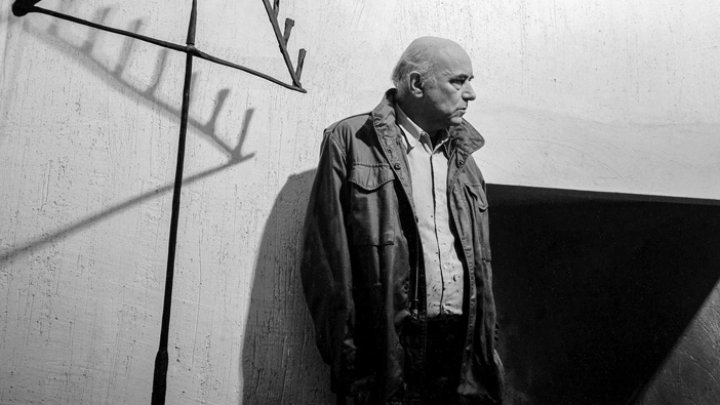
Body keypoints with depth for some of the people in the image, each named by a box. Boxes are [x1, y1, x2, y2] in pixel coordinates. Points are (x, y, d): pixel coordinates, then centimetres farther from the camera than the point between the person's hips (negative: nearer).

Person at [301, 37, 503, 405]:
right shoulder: (350, 141, -1)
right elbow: (327, 254, -7)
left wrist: (486, 347, 8)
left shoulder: (462, 158, 16)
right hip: (392, 344, -5)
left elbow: (480, 262, 14)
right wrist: (345, 354, -11)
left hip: (463, 342, 5)